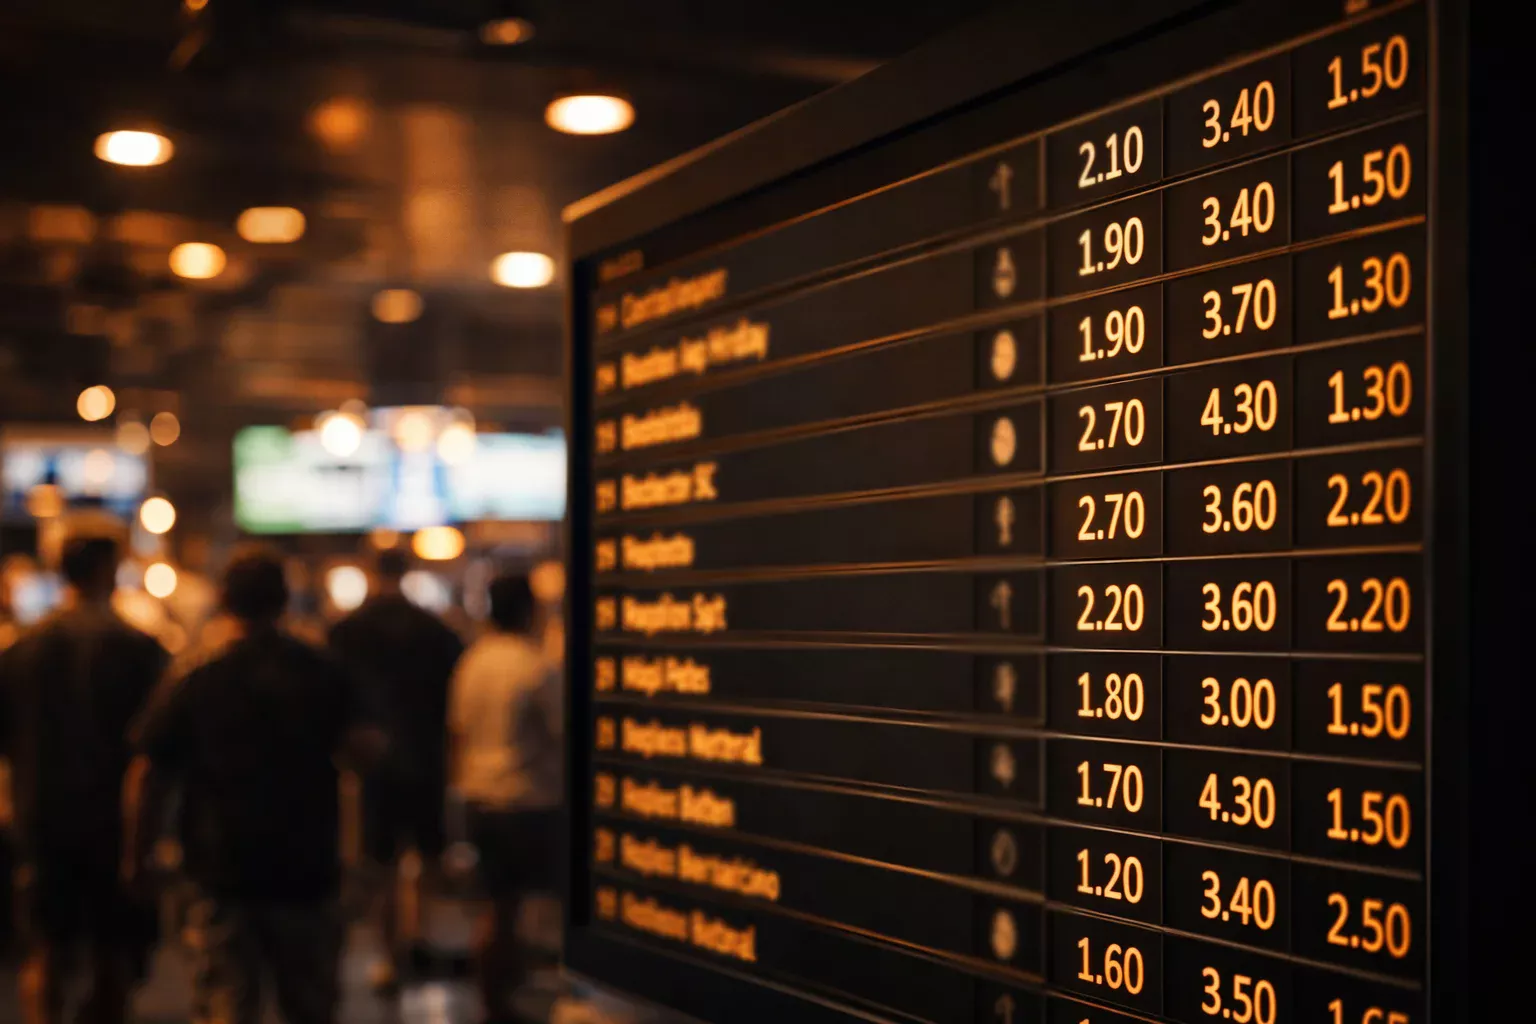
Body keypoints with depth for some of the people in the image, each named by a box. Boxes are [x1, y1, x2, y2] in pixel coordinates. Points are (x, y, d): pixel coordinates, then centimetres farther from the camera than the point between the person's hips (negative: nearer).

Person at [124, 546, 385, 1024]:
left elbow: (146, 780, -4)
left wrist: (137, 860, 7)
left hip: (224, 876, -1)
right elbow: (368, 746, -12)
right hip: (308, 873, 1)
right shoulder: (324, 674, -2)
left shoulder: (192, 685, -3)